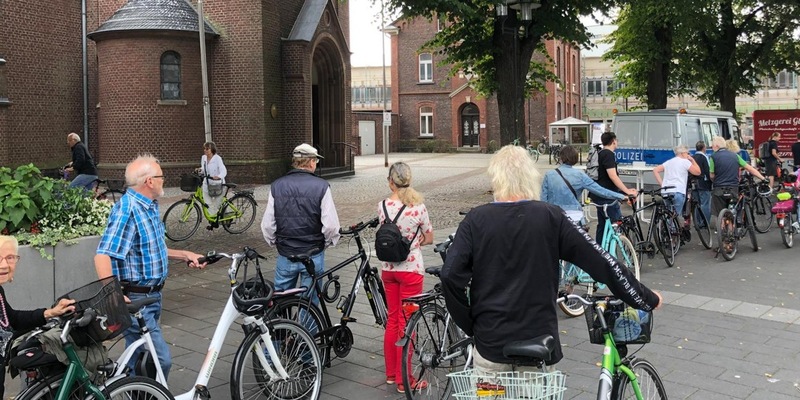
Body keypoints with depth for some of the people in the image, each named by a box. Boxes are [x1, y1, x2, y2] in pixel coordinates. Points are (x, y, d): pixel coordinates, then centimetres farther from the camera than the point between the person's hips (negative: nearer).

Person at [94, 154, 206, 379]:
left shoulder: (150, 207, 12)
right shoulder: (127, 209, -19)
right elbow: (103, 256, -29)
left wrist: (184, 255, 17)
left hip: (152, 296, 10)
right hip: (135, 300, -10)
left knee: (139, 360, 18)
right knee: (161, 360, -12)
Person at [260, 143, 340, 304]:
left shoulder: (277, 186, -2)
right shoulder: (321, 186, -10)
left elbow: (267, 224, -2)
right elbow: (330, 225, -14)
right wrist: (328, 242, 5)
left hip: (285, 256, 3)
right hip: (313, 255, -2)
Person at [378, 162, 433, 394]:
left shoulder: (383, 206, -4)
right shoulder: (418, 207, -12)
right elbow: (428, 238, -1)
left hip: (388, 268, 4)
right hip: (411, 268, -4)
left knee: (392, 320, 17)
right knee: (406, 324, 3)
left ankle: (391, 373, 28)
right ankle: (404, 381, 9)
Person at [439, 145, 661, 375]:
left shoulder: (476, 220, -6)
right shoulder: (550, 218, -6)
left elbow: (451, 275, -14)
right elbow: (602, 263, -5)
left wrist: (469, 324, 0)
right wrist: (647, 299, 7)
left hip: (491, 343, 0)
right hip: (539, 344, 0)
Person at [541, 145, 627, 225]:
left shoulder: (549, 175, -2)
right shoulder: (579, 176, -4)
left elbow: (543, 200, 0)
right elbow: (600, 190, -6)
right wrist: (622, 197, 0)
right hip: (574, 218, -1)